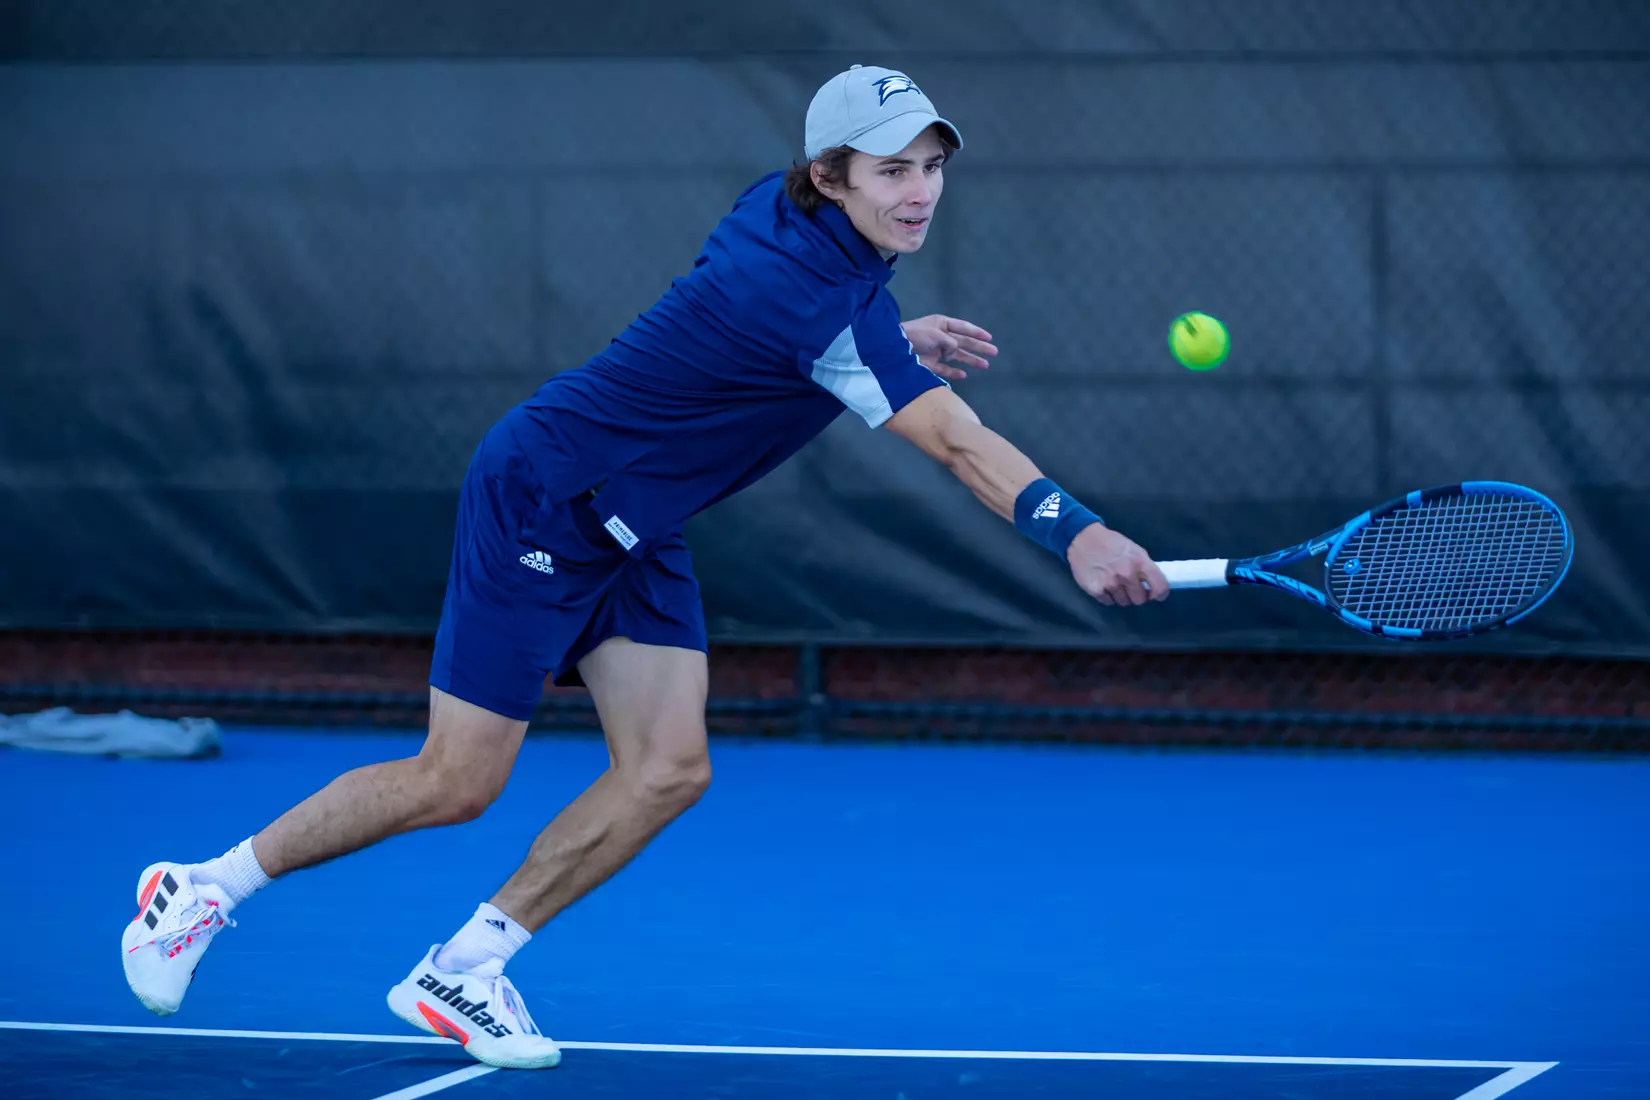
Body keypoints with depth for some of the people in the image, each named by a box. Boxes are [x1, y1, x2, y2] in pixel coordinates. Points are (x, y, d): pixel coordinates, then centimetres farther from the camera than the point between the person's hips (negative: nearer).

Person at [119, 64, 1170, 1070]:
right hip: (540, 501, -9)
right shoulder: (823, 298, -30)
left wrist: (899, 341, 6)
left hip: (634, 529, 9)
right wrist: (1078, 534, -49)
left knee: (669, 770, -3)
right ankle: (205, 888, 15)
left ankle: (460, 973, 6)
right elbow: (957, 441, -39)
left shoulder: (786, 208, -3)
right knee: (454, 785, -3)